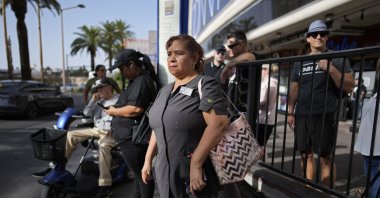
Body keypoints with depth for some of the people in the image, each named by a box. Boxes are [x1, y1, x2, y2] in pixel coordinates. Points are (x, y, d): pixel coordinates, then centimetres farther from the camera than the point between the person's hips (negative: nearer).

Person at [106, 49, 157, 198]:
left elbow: (136, 109, -28)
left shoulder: (142, 81, -19)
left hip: (133, 137, -11)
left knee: (142, 174, 3)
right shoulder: (137, 80, 15)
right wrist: (116, 107, 11)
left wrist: (114, 111, -14)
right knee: (139, 173, 24)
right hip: (132, 136, 11)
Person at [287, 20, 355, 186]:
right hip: (302, 115, 4)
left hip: (325, 115, -4)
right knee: (306, 155, 10)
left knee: (325, 157, 0)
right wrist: (290, 112, 8)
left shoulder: (337, 58, 3)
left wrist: (330, 68, -15)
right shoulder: (300, 62, 13)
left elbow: (349, 87, -3)